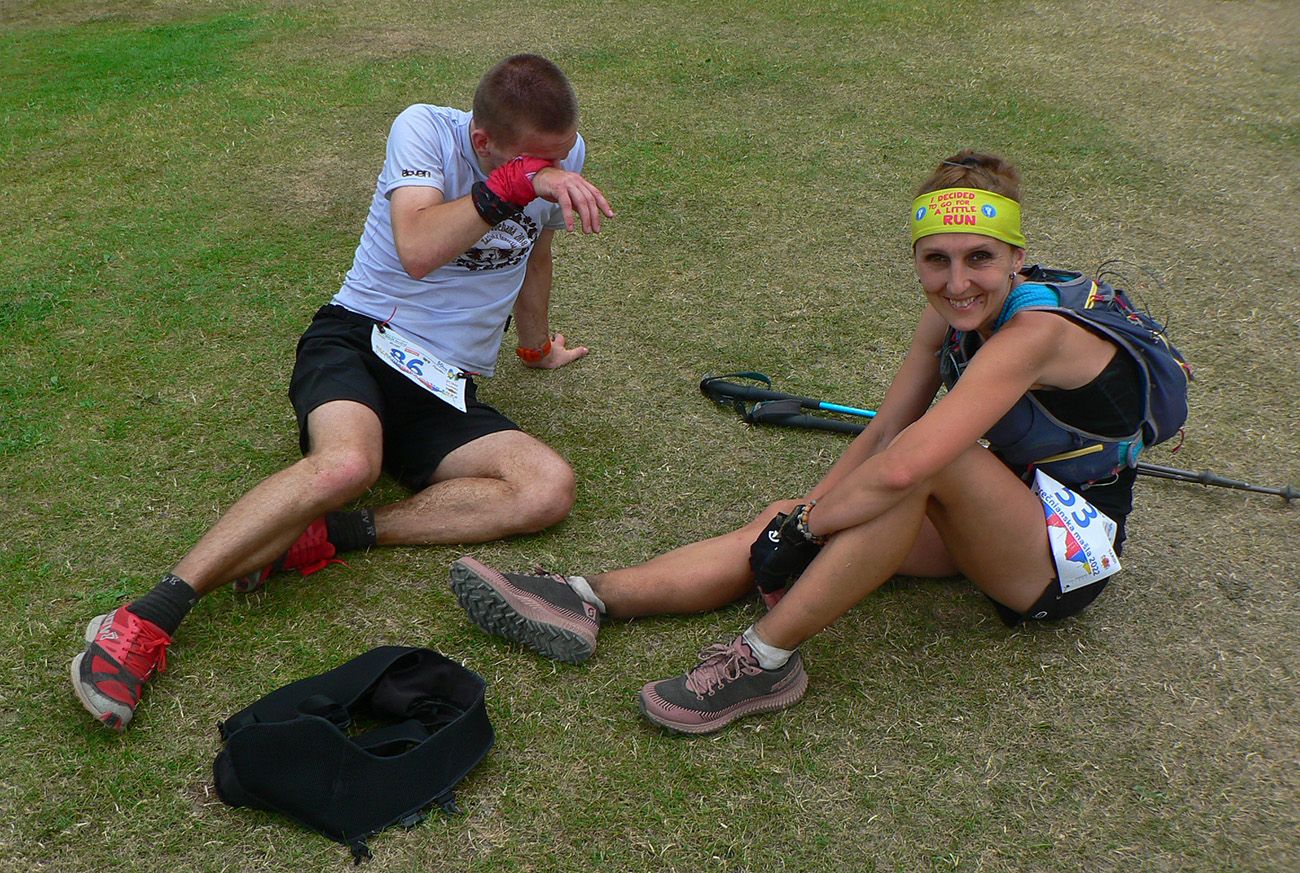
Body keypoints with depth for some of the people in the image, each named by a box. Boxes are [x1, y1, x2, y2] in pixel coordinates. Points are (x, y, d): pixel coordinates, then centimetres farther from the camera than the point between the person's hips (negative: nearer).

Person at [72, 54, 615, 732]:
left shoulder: (565, 154, 4)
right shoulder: (425, 129, -9)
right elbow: (418, 251, -28)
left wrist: (536, 346, 37)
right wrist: (518, 184, -33)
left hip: (445, 393, 5)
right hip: (358, 338, -5)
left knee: (549, 487, -24)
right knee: (347, 463, -39)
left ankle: (321, 537, -25)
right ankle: (146, 620, -33)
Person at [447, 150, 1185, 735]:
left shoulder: (1035, 332, -29)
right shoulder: (954, 311, -2)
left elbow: (900, 468, -39)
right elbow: (882, 432, -2)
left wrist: (802, 529, -26)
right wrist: (804, 513, -15)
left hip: (1070, 554, -8)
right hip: (993, 521, 8)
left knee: (931, 455, -37)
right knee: (783, 526, -10)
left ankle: (767, 660, -31)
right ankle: (590, 600, -15)